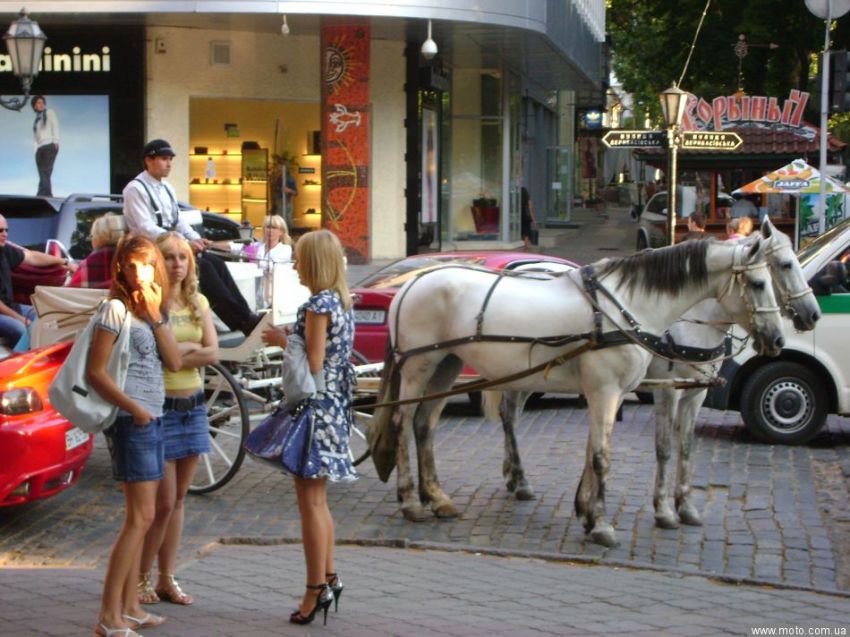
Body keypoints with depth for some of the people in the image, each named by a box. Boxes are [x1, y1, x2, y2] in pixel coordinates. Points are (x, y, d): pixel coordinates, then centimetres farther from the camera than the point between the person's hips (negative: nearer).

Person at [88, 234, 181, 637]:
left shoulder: (154, 309, 13)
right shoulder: (116, 309, -10)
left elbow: (175, 362, 2)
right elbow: (95, 371, -14)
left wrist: (156, 317, -8)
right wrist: (133, 408, -18)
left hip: (152, 419, 9)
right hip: (130, 421, -9)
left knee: (139, 517, 11)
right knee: (140, 517, -11)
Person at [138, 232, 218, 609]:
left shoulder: (198, 303, 8)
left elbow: (213, 354, -2)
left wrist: (174, 352, -13)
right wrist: (192, 347, -11)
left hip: (193, 406, 6)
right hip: (159, 407, -6)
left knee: (178, 499, 11)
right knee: (164, 503, -3)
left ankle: (166, 579, 20)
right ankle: (142, 578, 13)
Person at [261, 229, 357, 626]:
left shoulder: (318, 306, -17)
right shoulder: (342, 303, 11)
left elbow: (313, 366, -21)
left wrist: (283, 341, -8)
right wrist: (290, 341, 13)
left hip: (316, 407, -10)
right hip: (335, 405, 10)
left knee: (309, 501, -3)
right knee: (317, 500, 18)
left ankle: (316, 589, 1)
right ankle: (329, 578, 25)